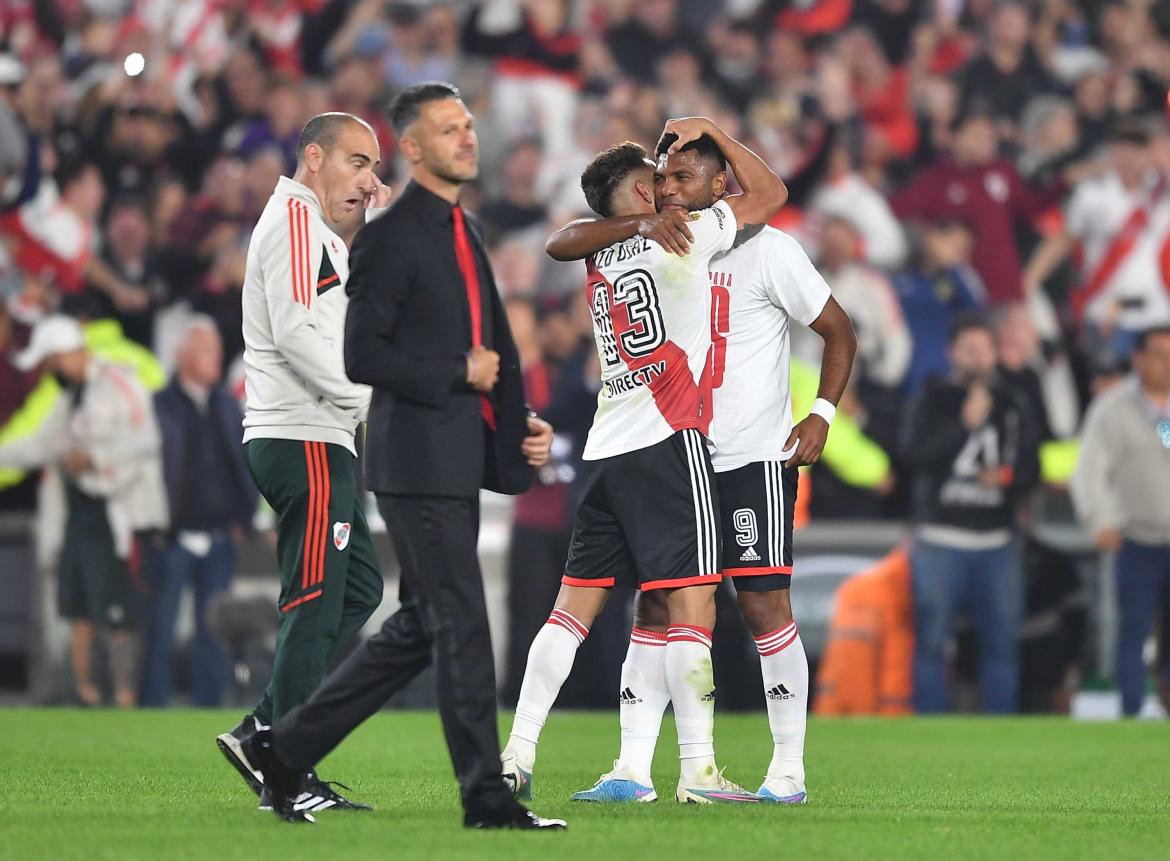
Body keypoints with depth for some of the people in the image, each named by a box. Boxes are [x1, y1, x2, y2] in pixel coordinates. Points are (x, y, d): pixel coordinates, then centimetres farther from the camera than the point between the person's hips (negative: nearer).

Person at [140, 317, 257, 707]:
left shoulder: (228, 406, 11)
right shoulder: (160, 406, -4)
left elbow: (245, 463, 14)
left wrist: (243, 517, 4)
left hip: (219, 539, 4)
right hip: (175, 538, -4)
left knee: (214, 631, 7)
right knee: (161, 628, -2)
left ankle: (209, 702, 11)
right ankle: (153, 704, 3)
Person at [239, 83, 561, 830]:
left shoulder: (464, 232, 18)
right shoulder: (391, 237, -11)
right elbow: (363, 356, -17)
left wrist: (521, 424, 10)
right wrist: (459, 372, -13)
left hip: (460, 461, 9)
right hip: (419, 463, -9)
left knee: (419, 629, 13)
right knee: (461, 627, -6)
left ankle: (287, 749, 20)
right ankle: (487, 797, -1)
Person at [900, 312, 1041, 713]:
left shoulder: (1012, 405, 12)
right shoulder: (931, 400, 2)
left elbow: (1032, 466, 13)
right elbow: (915, 453, -12)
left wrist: (1008, 476, -9)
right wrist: (965, 424, -20)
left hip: (998, 543, 3)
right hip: (941, 540, -3)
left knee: (1002, 642, 2)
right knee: (931, 641, -3)